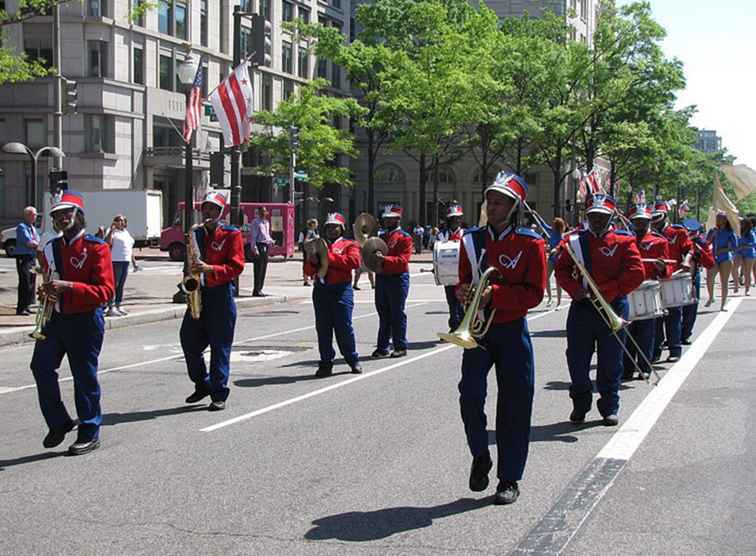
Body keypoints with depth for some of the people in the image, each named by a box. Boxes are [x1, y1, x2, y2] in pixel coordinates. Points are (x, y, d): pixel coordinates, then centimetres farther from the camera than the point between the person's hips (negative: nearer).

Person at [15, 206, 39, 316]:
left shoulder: (33, 228, 19)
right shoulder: (22, 227, -8)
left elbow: (37, 242, 13)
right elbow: (29, 243, -18)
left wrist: (33, 243, -8)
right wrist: (37, 243, -2)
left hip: (32, 258, 9)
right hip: (23, 258, -9)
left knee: (32, 283, 9)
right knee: (25, 282, -11)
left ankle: (26, 306, 17)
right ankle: (21, 308, -8)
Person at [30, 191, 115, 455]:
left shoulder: (96, 248, -10)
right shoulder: (51, 248, 10)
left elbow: (106, 291, -16)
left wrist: (68, 286, -25)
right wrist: (45, 292, 0)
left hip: (85, 321, -6)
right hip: (56, 317, 6)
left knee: (85, 376, 1)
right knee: (41, 366, -2)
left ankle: (89, 433, 14)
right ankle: (59, 422, 15)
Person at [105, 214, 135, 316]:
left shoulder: (126, 232, 20)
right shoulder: (112, 231, -4)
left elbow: (130, 248, 24)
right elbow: (108, 243, -21)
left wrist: (134, 262, 22)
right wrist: (111, 230, -25)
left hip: (126, 261, 8)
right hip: (115, 261, -8)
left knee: (121, 285, 10)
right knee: (114, 284, -9)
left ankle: (118, 306, 16)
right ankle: (111, 308, -9)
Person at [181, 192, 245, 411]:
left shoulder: (231, 234, -4)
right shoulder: (197, 233, 14)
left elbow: (236, 266, -11)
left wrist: (210, 269, -23)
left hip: (221, 295, -6)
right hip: (198, 293, 6)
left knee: (220, 346, -1)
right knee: (189, 341, 5)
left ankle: (219, 395, 5)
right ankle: (202, 384, 23)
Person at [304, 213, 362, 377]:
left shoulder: (350, 245, 7)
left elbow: (354, 262, -15)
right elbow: (308, 271, 16)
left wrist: (330, 257, -16)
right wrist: (312, 261, -8)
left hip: (341, 290, -4)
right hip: (321, 291, 4)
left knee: (344, 327, -4)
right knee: (323, 328, 2)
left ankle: (353, 361, 12)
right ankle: (326, 364, 9)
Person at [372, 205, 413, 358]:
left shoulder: (405, 238, -6)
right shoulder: (381, 236, 15)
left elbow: (403, 260, -17)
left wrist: (384, 259, -28)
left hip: (398, 279, -6)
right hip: (381, 278, 6)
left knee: (397, 314, -1)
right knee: (383, 314, 9)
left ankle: (400, 347, 6)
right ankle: (382, 347, 14)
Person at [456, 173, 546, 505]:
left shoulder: (530, 243, -5)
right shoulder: (472, 240, 7)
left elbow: (534, 293, -9)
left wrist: (494, 294, -21)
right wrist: (463, 292, -8)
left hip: (512, 331, -2)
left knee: (514, 406, 2)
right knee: (470, 395, -12)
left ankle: (509, 479, 13)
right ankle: (480, 456, 14)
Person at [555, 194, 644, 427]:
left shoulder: (624, 241, -1)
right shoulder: (574, 241, 6)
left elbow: (636, 274, -9)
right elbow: (561, 269, 5)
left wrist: (606, 292, -14)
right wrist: (574, 289, -14)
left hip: (613, 307, -1)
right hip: (582, 308, 2)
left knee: (611, 362, 5)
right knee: (577, 359, 4)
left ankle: (609, 408, 19)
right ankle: (580, 405, 21)